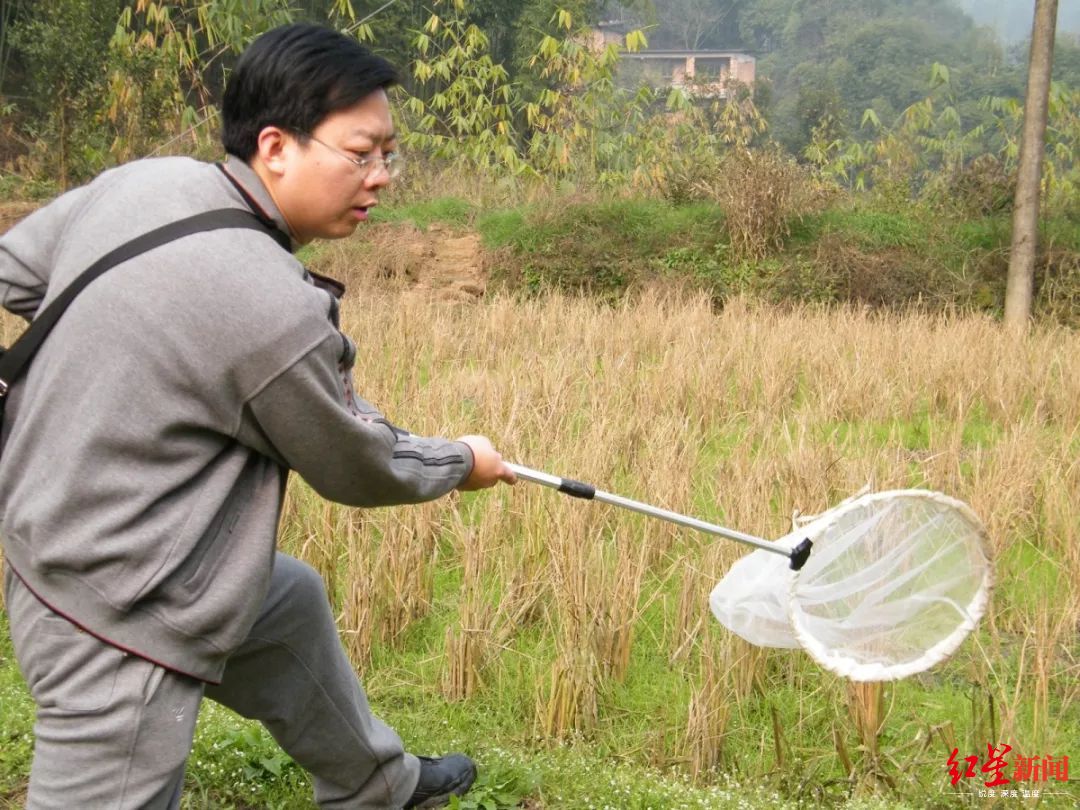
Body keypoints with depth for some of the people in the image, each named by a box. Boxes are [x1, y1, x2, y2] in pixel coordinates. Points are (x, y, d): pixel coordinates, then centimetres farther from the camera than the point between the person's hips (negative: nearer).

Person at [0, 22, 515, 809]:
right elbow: (360, 468, -10)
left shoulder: (140, 179, -7)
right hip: (118, 622, -10)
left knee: (293, 605, 28)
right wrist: (464, 462, 8)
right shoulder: (274, 309, -27)